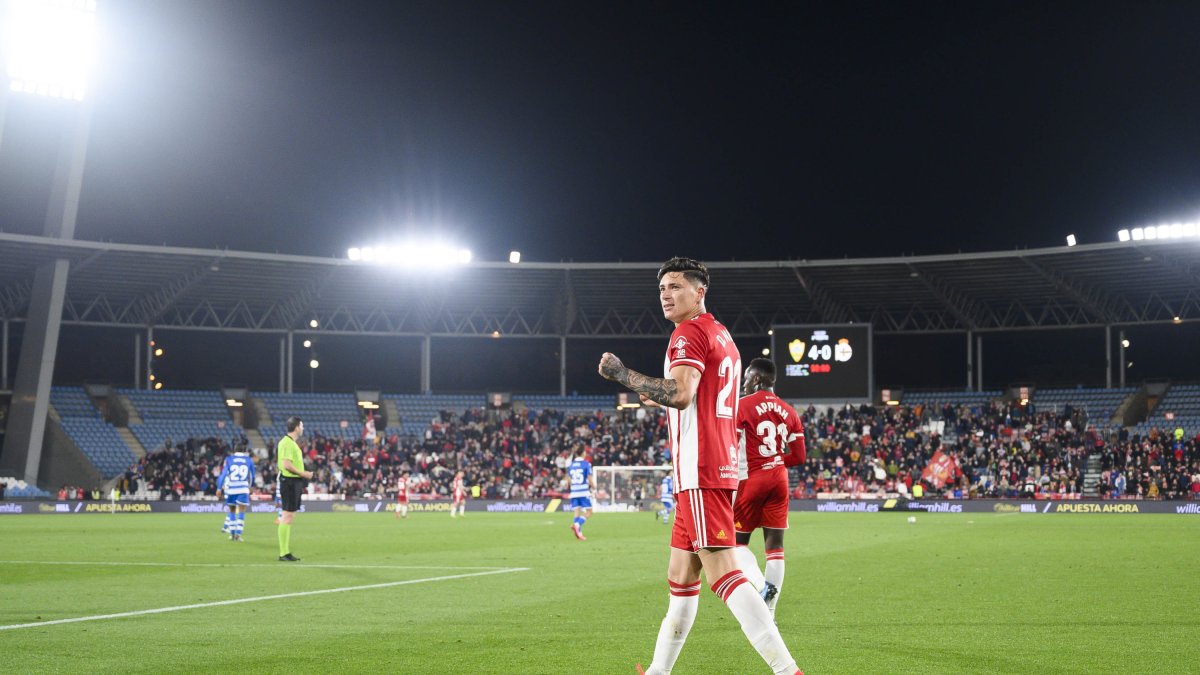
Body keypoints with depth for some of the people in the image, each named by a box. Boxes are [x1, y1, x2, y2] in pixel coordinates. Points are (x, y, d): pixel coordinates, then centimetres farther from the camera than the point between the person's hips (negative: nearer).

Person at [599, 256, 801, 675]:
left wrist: (621, 374, -13)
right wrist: (657, 400, 27)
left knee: (723, 574, -15)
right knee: (681, 577, 16)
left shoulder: (691, 332, -8)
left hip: (700, 472, -10)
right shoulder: (722, 336, 22)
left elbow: (680, 392, -22)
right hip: (720, 466, 10)